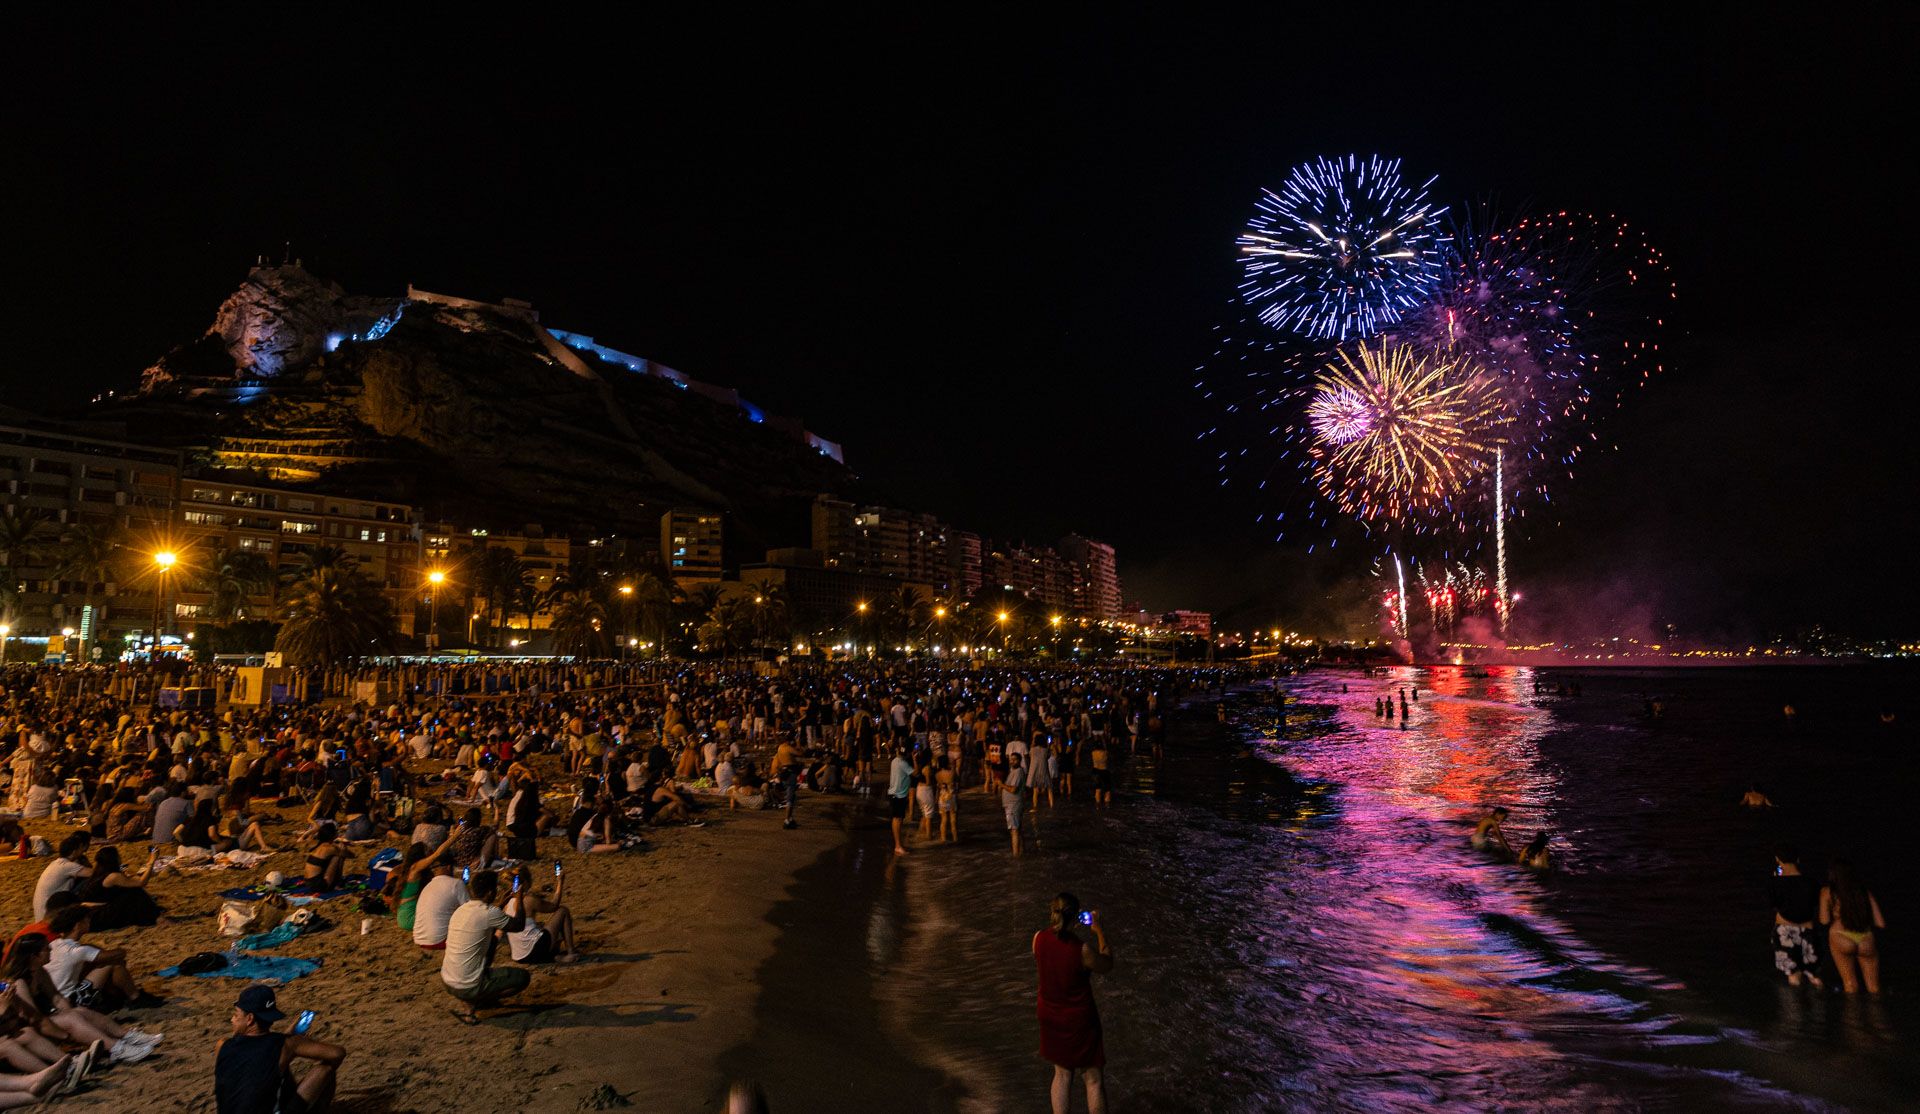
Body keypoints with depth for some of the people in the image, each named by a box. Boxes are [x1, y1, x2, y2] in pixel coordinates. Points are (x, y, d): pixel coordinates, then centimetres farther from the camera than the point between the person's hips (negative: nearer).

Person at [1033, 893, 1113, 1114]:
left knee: (1062, 1074, 24)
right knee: (1093, 1079, 14)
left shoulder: (1038, 938, -16)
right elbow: (1107, 965, -9)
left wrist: (1071, 930, 6)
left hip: (1051, 1018, 5)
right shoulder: (1082, 950, -29)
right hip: (1079, 1021, -5)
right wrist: (1099, 930, -2)